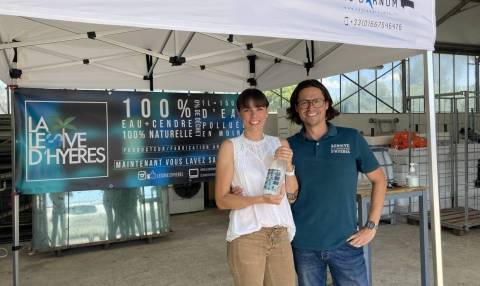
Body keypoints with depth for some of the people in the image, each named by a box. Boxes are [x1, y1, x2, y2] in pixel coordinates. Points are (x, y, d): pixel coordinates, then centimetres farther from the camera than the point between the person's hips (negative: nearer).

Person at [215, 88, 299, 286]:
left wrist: (288, 165, -10)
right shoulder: (230, 146, -5)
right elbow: (221, 200, -7)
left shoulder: (280, 144, 8)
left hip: (280, 235, 4)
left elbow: (292, 193, 8)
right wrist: (261, 199, -20)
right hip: (247, 236, -4)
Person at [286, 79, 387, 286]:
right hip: (303, 245, 1)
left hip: (345, 242, -1)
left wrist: (372, 225, -1)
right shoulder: (289, 146, -1)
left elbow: (379, 180, 4)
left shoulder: (351, 139, -3)